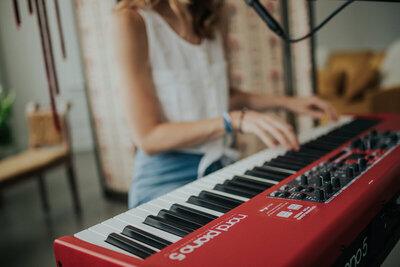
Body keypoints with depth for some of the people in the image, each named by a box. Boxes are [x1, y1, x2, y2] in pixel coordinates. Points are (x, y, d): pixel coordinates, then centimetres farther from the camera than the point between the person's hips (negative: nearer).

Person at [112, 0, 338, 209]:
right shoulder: (131, 22, -15)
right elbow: (147, 138, -19)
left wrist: (286, 102, 10)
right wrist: (235, 120, -26)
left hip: (220, 166, 7)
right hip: (167, 180, -7)